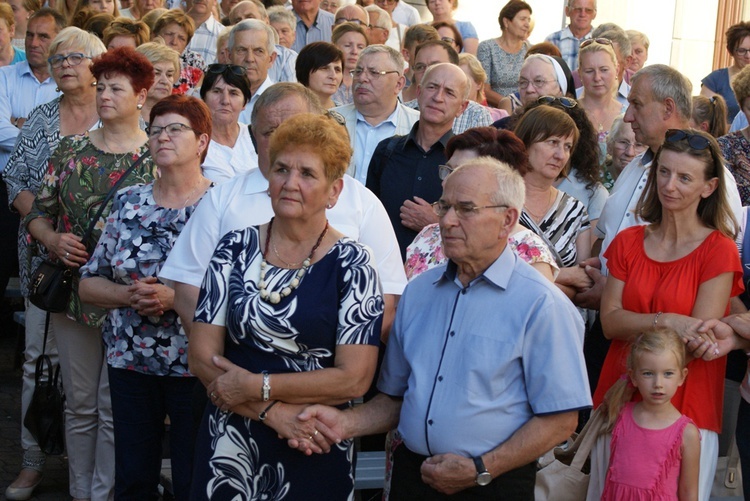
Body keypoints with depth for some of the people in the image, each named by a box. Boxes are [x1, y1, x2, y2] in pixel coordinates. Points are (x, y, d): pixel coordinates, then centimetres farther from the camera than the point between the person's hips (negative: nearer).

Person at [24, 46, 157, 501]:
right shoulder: (71, 149, 6)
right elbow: (38, 212, 10)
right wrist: (54, 241, -10)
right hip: (73, 291, 4)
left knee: (114, 408, 2)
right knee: (80, 403, 12)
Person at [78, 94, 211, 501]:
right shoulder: (127, 203, 6)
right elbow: (88, 284, 8)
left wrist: (174, 299, -21)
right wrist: (128, 295, -11)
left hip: (193, 367, -3)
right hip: (130, 361, 4)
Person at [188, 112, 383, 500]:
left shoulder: (352, 264, -8)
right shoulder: (235, 249, -1)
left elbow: (354, 378, -14)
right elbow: (202, 356, -4)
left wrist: (254, 386, -16)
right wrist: (272, 411, -15)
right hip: (229, 447, 2)